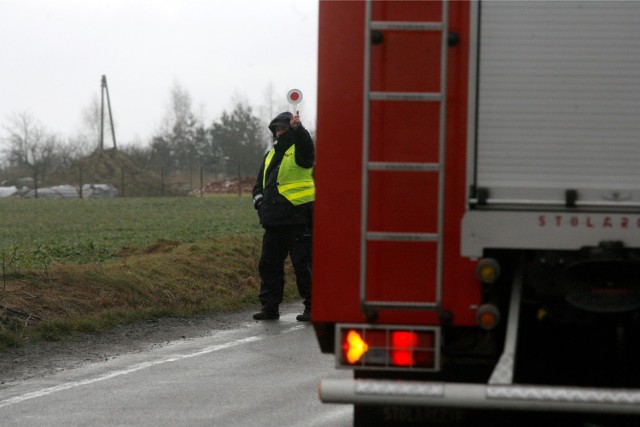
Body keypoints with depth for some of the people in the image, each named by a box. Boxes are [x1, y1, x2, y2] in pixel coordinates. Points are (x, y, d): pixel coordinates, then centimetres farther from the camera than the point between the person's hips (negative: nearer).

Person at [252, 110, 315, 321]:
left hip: (298, 218, -8)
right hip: (274, 220, 8)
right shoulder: (271, 155, 21)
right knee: (269, 263, 9)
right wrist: (258, 198, 7)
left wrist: (297, 128, -45)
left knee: (303, 264, -6)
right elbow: (260, 182, 28)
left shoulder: (299, 150, -1)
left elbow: (306, 143, -26)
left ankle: (312, 307, -1)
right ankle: (269, 306, 15)